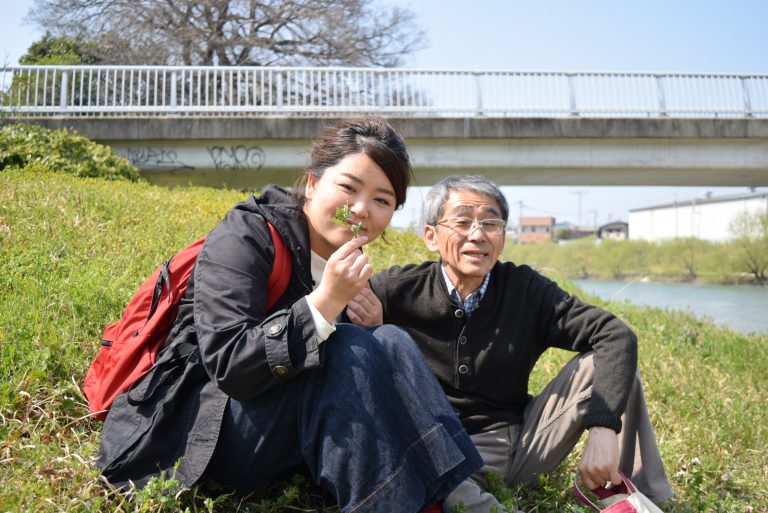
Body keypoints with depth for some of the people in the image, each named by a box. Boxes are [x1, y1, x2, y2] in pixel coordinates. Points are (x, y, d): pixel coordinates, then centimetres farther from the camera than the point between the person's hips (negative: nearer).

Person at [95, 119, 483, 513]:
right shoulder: (244, 237, -15)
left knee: (392, 342, -11)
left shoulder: (348, 261, 8)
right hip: (196, 427, -7)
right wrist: (325, 303, -34)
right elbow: (228, 365, -26)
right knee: (353, 352, -27)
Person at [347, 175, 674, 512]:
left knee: (605, 364, -11)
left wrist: (603, 428, -28)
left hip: (521, 442, 4)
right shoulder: (401, 290, -10)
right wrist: (363, 324, -28)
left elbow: (615, 336, -13)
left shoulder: (524, 289, -5)